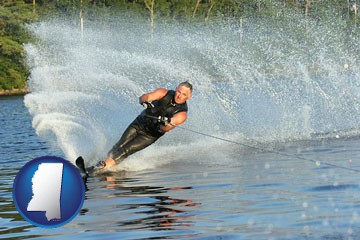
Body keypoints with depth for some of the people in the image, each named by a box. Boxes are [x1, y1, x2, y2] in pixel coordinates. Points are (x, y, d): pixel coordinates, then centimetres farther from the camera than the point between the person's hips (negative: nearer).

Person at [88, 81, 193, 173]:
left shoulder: (182, 113, -20)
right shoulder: (164, 93, -15)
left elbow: (165, 128, -30)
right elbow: (143, 98, -26)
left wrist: (167, 123, -52)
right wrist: (145, 101, -49)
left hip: (150, 135, -2)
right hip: (139, 123, 2)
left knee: (125, 151, -15)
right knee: (120, 146, -13)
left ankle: (103, 167, -18)